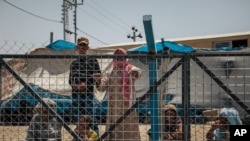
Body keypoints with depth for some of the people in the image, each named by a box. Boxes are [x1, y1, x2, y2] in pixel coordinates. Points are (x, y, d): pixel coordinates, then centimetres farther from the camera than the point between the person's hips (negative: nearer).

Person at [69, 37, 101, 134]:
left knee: (90, 115, -11)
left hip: (88, 93, -5)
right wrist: (73, 84, -3)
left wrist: (86, 84, -13)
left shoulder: (92, 61, 2)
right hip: (75, 93, 5)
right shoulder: (74, 63, 15)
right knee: (76, 117, 6)